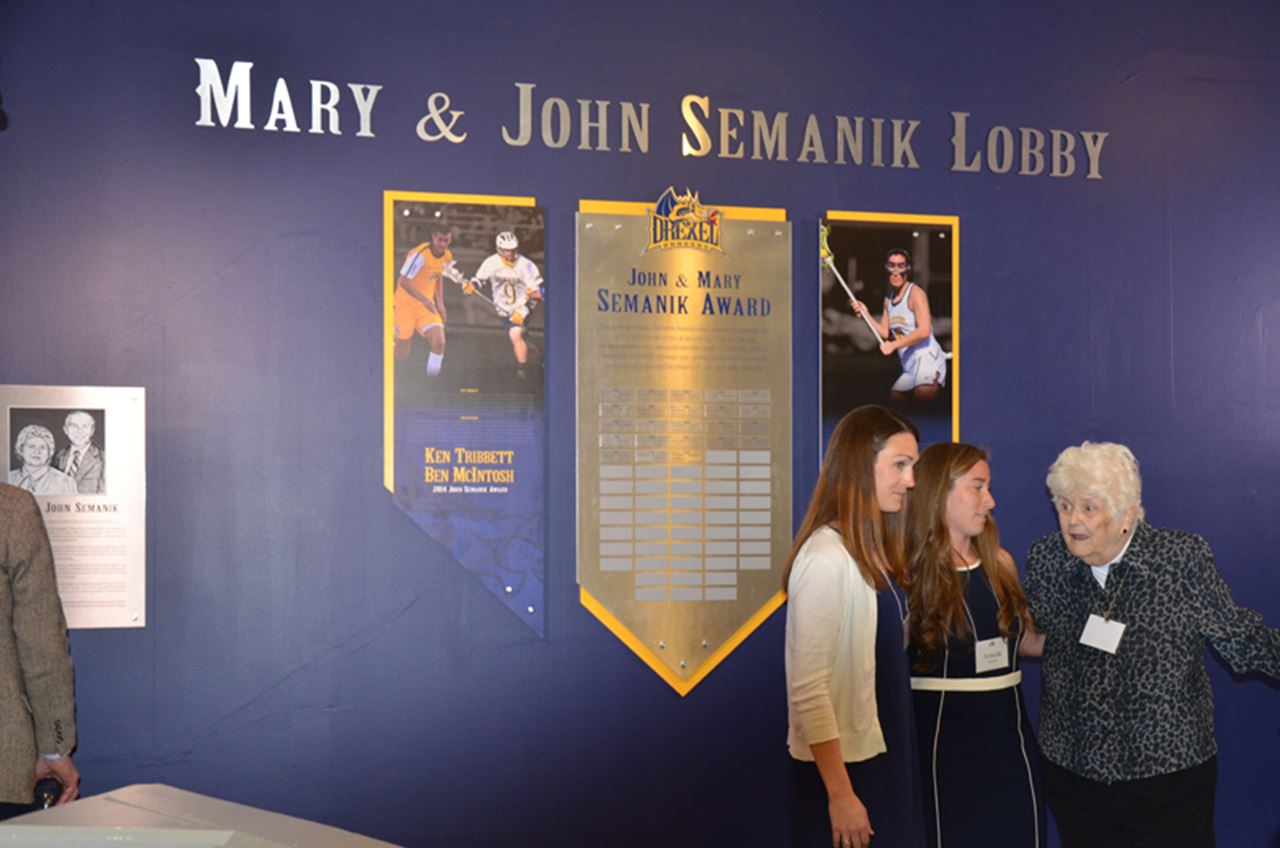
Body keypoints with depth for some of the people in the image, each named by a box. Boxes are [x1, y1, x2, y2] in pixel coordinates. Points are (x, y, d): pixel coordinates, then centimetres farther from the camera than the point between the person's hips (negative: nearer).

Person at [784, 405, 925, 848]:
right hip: (844, 766, -8)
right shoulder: (826, 558, -20)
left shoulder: (871, 552, 7)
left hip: (881, 755, 8)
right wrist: (840, 793, -21)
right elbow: (809, 691, -22)